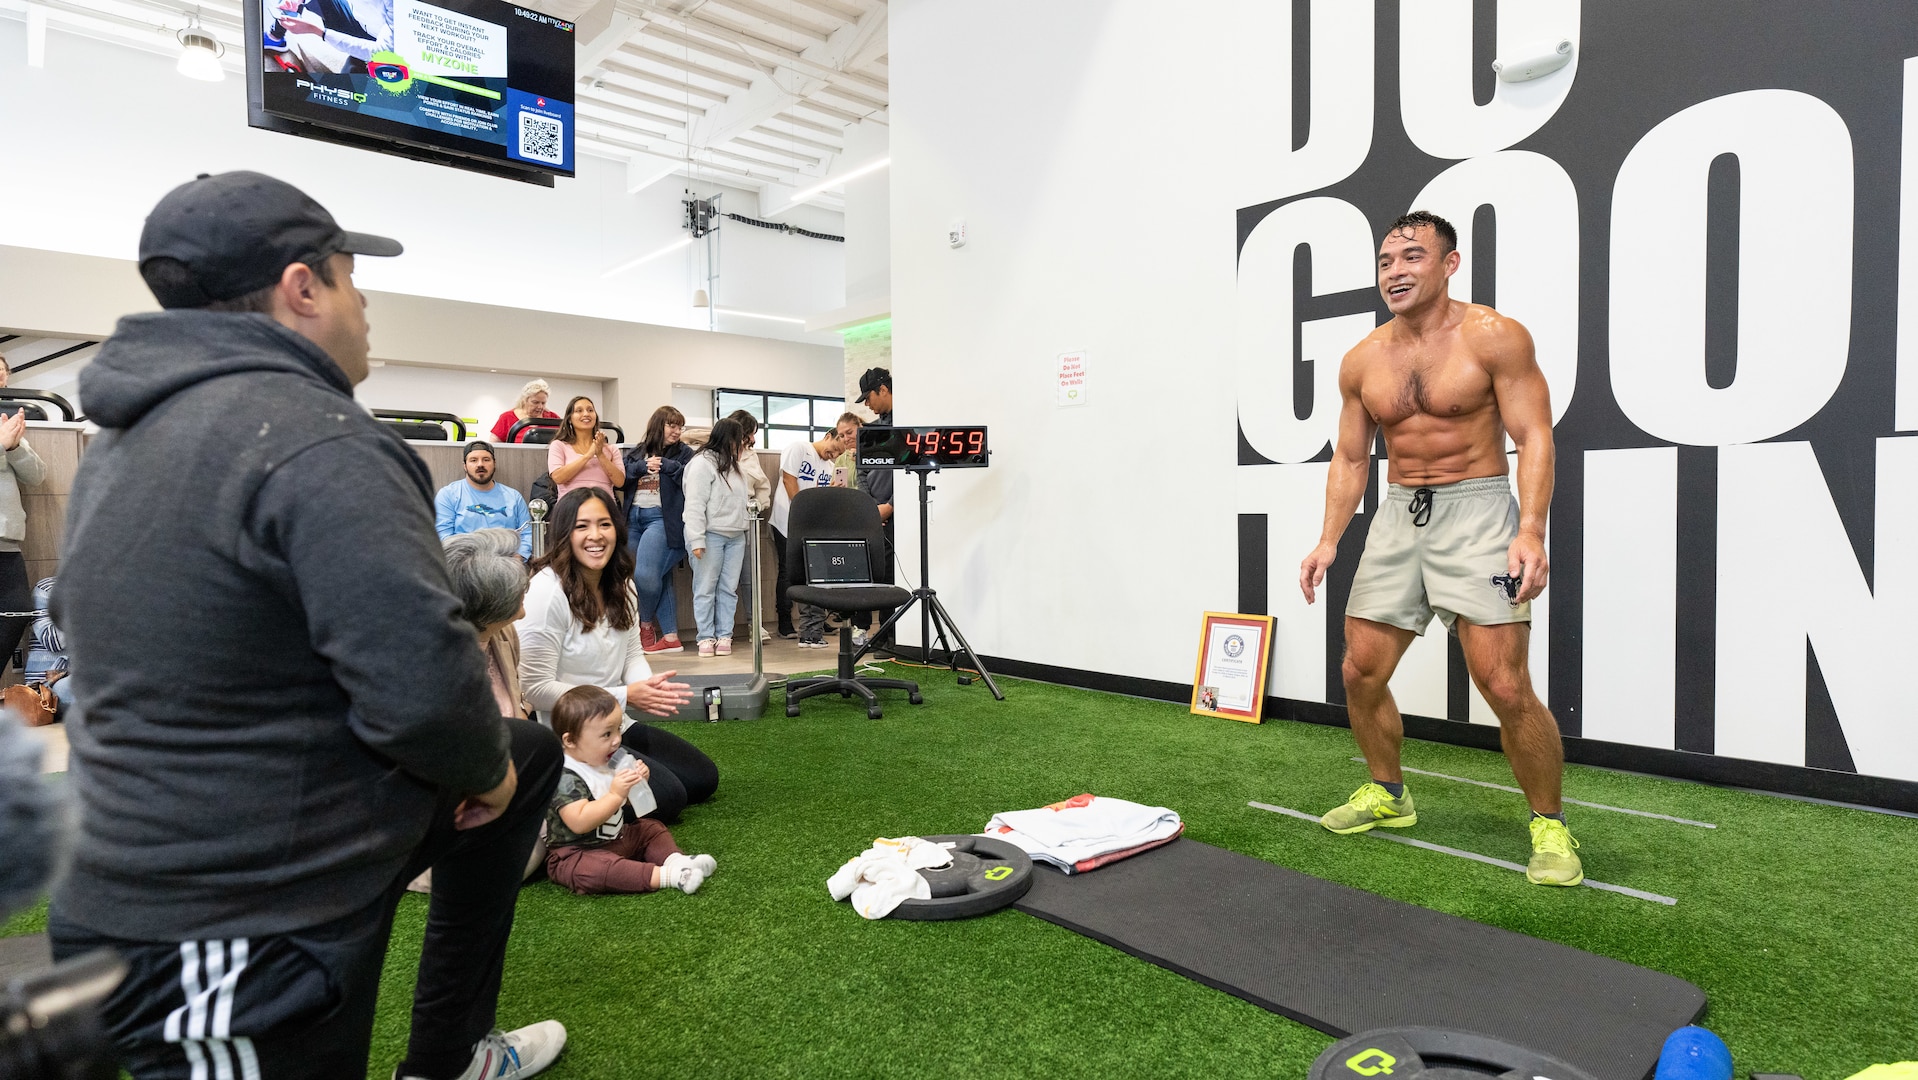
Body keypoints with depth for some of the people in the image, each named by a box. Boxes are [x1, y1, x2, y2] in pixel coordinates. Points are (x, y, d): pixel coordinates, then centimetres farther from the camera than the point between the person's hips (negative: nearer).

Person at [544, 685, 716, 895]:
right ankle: (666, 876, -40)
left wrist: (637, 781, -4)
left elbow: (624, 805, 16)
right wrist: (616, 794, -33)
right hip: (579, 853, -9)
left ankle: (674, 859, -15)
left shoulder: (604, 763, 4)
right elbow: (579, 823, -34)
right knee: (593, 869, -37)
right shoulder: (566, 777, -23)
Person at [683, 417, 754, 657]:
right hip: (711, 535, -8)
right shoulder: (702, 463, -8)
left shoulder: (733, 464, 18)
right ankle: (706, 637, 4)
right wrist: (696, 540, -18)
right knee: (706, 588, -1)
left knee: (729, 588, 6)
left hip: (736, 536, 8)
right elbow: (695, 504, -14)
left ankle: (724, 635, 10)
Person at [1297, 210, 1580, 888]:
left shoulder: (1493, 337, -7)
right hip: (1397, 515, 5)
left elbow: (1534, 438, -11)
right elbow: (1350, 460, 11)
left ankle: (1549, 826, 11)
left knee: (1506, 687, -11)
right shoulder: (1362, 361, 6)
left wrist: (1531, 530, -23)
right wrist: (1329, 540, 2)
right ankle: (1387, 794, 29)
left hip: (1476, 509, -5)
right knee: (1361, 673, 6)